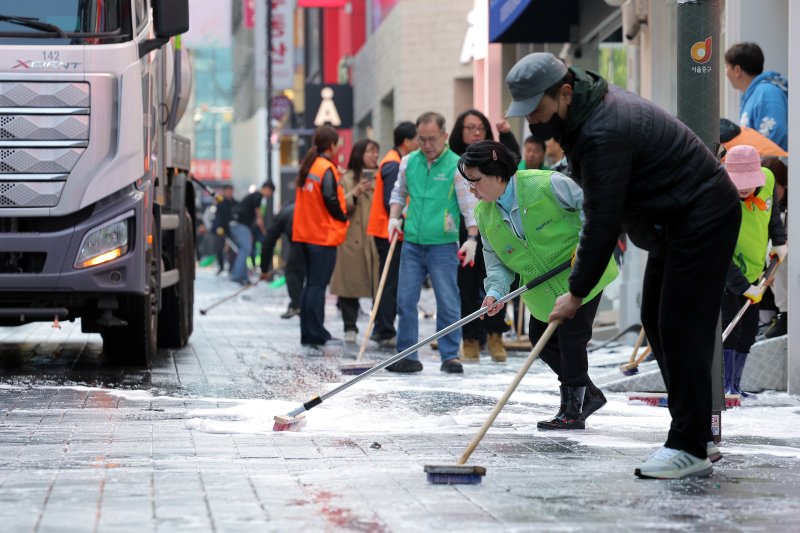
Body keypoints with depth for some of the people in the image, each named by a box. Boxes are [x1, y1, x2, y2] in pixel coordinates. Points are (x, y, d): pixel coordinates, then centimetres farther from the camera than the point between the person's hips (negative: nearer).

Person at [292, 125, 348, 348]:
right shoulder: (327, 169, -13)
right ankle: (315, 335, -5)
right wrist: (344, 217, -4)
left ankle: (309, 333, 17)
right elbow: (331, 200, -20)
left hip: (307, 234, 8)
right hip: (324, 236, -8)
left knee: (311, 284, 14)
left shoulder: (307, 166, 13)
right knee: (318, 285, -6)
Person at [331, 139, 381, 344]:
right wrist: (355, 194, -16)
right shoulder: (347, 179, 6)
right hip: (352, 240, -2)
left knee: (380, 286, -3)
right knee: (351, 283, -2)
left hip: (376, 240, 2)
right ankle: (350, 328, 6)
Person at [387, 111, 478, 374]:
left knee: (448, 303, -2)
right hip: (412, 243, 4)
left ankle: (450, 355, 5)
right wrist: (394, 218, 6)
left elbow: (470, 206, -4)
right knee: (405, 300, 3)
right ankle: (407, 355, 10)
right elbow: (399, 193, 22)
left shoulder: (456, 166, -5)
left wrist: (472, 238, -13)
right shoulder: (409, 162, 8)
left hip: (443, 244, -4)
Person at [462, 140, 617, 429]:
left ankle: (572, 409, 1)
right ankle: (588, 393, 24)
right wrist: (495, 291, -18)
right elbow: (496, 261, 0)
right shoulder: (484, 214, -4)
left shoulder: (546, 184, -26)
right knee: (541, 339, 8)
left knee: (571, 336, -11)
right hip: (543, 291, 8)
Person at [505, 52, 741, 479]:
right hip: (676, 219, 11)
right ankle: (696, 436, 17)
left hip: (703, 219, -11)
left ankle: (689, 448, -10)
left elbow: (603, 221, -25)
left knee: (681, 327, -12)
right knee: (657, 321, 11)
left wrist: (577, 292, -18)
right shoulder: (591, 104, 4)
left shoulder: (604, 133, -28)